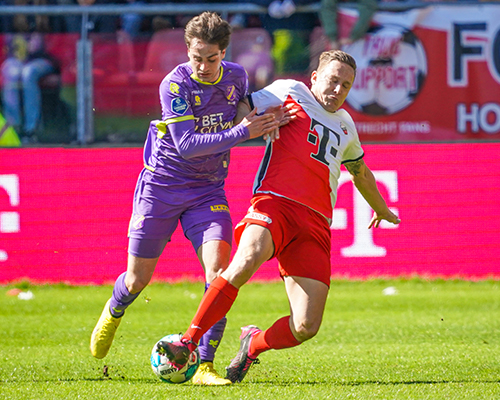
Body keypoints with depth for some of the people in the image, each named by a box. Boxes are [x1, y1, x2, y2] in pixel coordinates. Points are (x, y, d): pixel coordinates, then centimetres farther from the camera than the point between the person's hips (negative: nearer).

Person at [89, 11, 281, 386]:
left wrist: (264, 121, -2)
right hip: (162, 185, -3)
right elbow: (186, 145, -25)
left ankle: (204, 365, -13)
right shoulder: (175, 84, -19)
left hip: (208, 191, 3)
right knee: (138, 279, 9)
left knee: (219, 269, -18)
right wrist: (241, 132, -31)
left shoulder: (236, 76, -2)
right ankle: (114, 312, 46)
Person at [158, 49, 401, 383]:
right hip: (275, 202, -5)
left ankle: (254, 344, 22)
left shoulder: (345, 125, 27)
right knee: (245, 262, -38)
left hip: (315, 226, 5)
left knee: (306, 327, -10)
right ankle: (187, 344, -29)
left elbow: (360, 171, 44)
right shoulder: (290, 93, 10)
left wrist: (382, 209, 59)